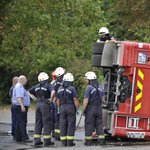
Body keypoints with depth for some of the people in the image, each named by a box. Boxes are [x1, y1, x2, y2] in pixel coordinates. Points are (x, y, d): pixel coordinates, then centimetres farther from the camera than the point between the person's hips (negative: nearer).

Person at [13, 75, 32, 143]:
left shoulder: (20, 86, 20)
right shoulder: (19, 87, -14)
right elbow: (19, 97, -24)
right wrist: (22, 106, -30)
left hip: (20, 107, 11)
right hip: (20, 107, -11)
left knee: (19, 123, 13)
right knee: (22, 123, -13)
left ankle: (18, 138, 16)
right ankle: (25, 138, -16)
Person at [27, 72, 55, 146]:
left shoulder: (36, 86, 11)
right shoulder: (48, 86, -7)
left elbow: (28, 92, 22)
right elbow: (53, 92, -26)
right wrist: (50, 99, -12)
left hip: (38, 104, 6)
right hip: (45, 104, -6)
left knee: (38, 123, 11)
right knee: (47, 123, -2)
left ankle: (36, 140, 10)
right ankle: (47, 140, -3)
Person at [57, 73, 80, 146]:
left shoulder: (60, 89, 5)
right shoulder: (72, 89, -12)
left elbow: (58, 100, 12)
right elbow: (75, 100, -14)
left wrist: (58, 108, 23)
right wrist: (78, 109, -7)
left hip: (62, 107, 5)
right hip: (71, 107, -5)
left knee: (63, 124, 6)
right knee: (71, 124, -1)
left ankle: (63, 142, 6)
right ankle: (69, 142, -5)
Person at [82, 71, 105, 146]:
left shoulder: (89, 87, -14)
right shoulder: (100, 87, 8)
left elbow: (86, 100, -16)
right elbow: (102, 98, 14)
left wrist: (83, 110, -9)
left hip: (90, 108, -6)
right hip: (98, 108, 6)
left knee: (89, 125, 0)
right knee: (99, 124, 10)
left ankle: (88, 141, 2)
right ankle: (101, 140, 8)